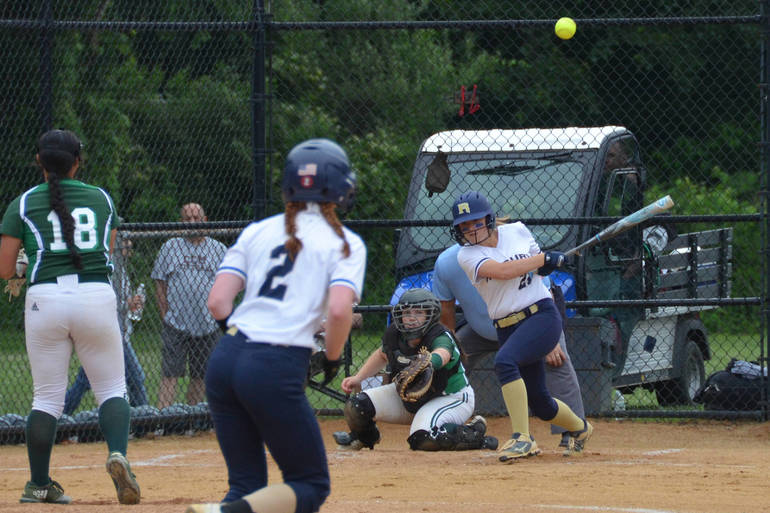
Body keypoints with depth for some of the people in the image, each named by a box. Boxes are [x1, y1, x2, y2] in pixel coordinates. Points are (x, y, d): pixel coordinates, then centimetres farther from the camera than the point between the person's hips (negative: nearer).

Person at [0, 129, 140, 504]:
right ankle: (118, 453, -17)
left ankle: (39, 484, 12)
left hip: (45, 300, -1)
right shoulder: (101, 198, 11)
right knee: (111, 388, 9)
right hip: (97, 297, 1)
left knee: (47, 397, 8)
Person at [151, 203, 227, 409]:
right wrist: (166, 316, -2)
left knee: (200, 376, 7)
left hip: (207, 326, 2)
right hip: (176, 325, -2)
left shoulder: (219, 250, 9)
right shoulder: (170, 247, 7)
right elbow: (160, 284, 7)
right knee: (170, 374, -9)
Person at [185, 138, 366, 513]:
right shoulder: (344, 243, 4)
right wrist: (332, 359, 5)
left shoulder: (257, 232, 16)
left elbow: (217, 302, 7)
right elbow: (339, 310, -12)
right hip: (278, 369, -5)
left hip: (225, 358, 5)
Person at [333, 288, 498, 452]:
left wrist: (429, 361, -82)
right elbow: (383, 355, 11)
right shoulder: (393, 334, -14)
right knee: (356, 407, -7)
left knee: (422, 438, -35)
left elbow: (442, 354, -59)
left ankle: (475, 433, -9)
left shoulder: (441, 338, -32)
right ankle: (364, 437, 30)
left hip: (451, 397, -7)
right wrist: (358, 378, 0)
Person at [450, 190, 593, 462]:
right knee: (539, 403, 9)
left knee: (505, 361, -30)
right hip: (506, 327, 3)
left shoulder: (517, 231, 4)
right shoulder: (467, 256, -2)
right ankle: (579, 428, 40)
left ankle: (522, 437, -32)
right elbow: (502, 271, -20)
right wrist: (545, 258, -15)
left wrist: (545, 266, 0)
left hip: (542, 315, -3)